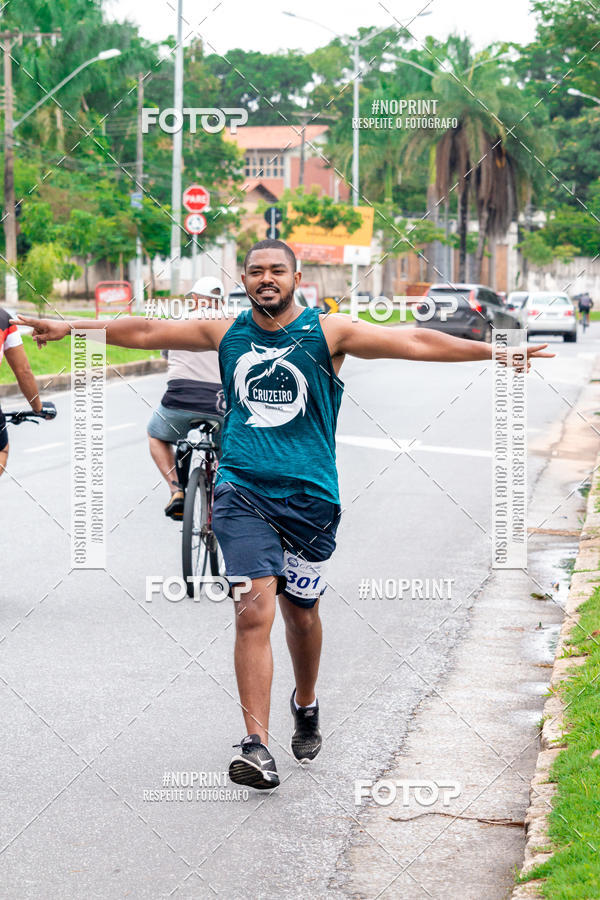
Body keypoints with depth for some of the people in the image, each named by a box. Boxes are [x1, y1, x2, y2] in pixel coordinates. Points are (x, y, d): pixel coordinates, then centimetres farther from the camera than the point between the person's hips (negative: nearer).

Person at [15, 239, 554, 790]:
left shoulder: (328, 332, -1)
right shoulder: (226, 333, 7)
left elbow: (415, 343, -7)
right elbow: (145, 332, 14)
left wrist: (494, 352, -14)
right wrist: (69, 329, 16)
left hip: (309, 494, 0)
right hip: (243, 491, 0)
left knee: (301, 610, 13)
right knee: (254, 609, -14)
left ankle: (306, 704, 43)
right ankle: (256, 745, -17)